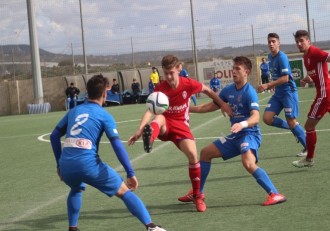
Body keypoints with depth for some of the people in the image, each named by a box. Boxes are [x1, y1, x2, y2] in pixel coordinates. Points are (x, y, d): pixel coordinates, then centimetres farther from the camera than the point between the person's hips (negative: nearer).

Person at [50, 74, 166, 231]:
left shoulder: (74, 111, 20)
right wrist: (130, 173, -5)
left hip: (66, 165, 5)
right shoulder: (104, 116, 6)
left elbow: (54, 136, 21)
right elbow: (117, 145, -5)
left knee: (76, 189, 38)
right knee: (124, 191, 7)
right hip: (88, 164, -5)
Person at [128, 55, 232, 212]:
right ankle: (150, 138, -78)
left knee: (192, 154, -20)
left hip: (181, 125, 1)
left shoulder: (188, 84, -8)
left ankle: (197, 196, -1)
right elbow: (150, 110, -22)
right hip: (164, 126, -1)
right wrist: (140, 130, -37)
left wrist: (223, 104, 11)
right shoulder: (160, 88, -11)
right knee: (159, 118, -37)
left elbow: (207, 90, 11)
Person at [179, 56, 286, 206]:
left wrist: (242, 124, -49)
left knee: (248, 163, -35)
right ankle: (198, 192, 28)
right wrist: (189, 109, 14)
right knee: (206, 152, 14)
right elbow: (212, 106, 20)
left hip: (249, 133, -9)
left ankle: (275, 195, -26)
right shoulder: (228, 90, 5)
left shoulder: (250, 92, -17)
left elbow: (255, 117, -29)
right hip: (235, 136, 9)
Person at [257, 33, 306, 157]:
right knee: (267, 118, -5)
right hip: (278, 94, 8)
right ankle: (293, 129, 14)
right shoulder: (270, 57, 10)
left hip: (288, 92, -8)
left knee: (291, 121, -6)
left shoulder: (282, 57, -16)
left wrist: (268, 85, -26)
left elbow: (285, 78, -23)